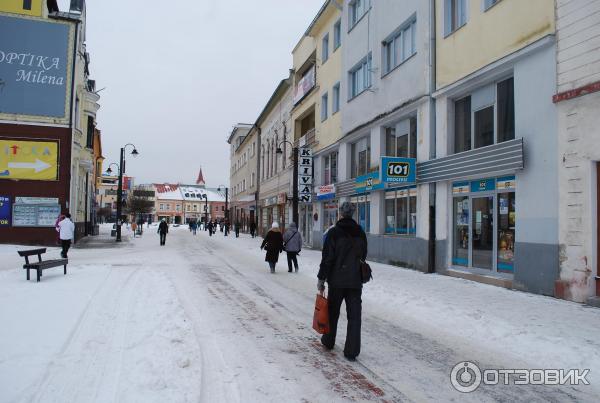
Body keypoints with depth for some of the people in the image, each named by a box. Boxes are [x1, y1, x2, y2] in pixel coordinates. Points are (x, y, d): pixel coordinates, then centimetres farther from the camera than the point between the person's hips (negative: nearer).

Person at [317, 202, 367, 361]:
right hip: (356, 280, 3)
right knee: (354, 315, 4)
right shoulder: (360, 233, 5)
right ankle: (352, 351, 3)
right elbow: (363, 257, 13)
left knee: (333, 312, 15)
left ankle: (328, 341, 33)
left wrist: (321, 279, -5)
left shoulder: (334, 232, -9)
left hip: (337, 279, -2)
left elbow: (327, 258, -11)